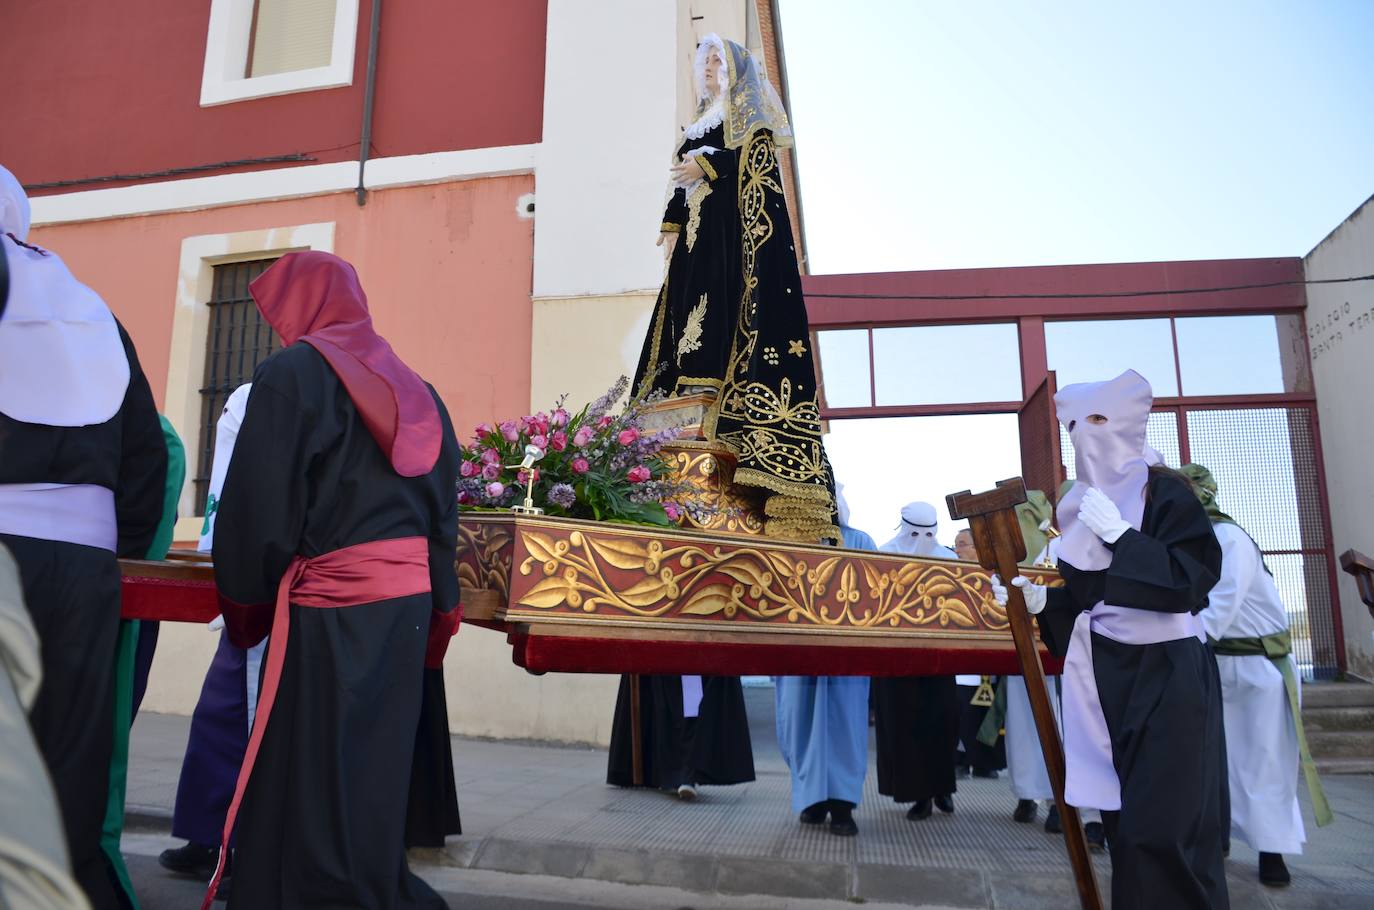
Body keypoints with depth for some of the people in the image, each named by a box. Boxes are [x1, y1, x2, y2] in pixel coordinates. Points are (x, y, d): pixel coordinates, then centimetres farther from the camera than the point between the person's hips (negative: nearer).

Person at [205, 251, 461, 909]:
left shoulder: (292, 372, -6)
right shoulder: (413, 388, 13)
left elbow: (257, 498, -11)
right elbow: (442, 511, 12)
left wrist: (243, 598, 3)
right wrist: (436, 613, 16)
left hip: (328, 601, -7)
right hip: (407, 600, 7)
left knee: (306, 777, 4)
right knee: (374, 773, 17)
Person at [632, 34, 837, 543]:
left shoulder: (750, 115, 9)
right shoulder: (700, 124, 28)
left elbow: (757, 154, -10)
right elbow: (682, 179, 21)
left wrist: (705, 166, -14)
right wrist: (671, 226, 9)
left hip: (738, 227, -7)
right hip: (700, 230, 7)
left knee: (735, 302, -17)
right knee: (692, 302, -4)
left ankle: (723, 404, -25)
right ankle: (692, 393, -9)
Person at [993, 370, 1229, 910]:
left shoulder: (1164, 491, -7)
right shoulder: (1081, 506, 11)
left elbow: (1193, 580, -17)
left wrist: (1120, 534, -22)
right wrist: (1037, 599, -3)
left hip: (1165, 672, -6)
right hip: (1105, 674, 6)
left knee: (1162, 824, -6)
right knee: (1123, 817, 9)